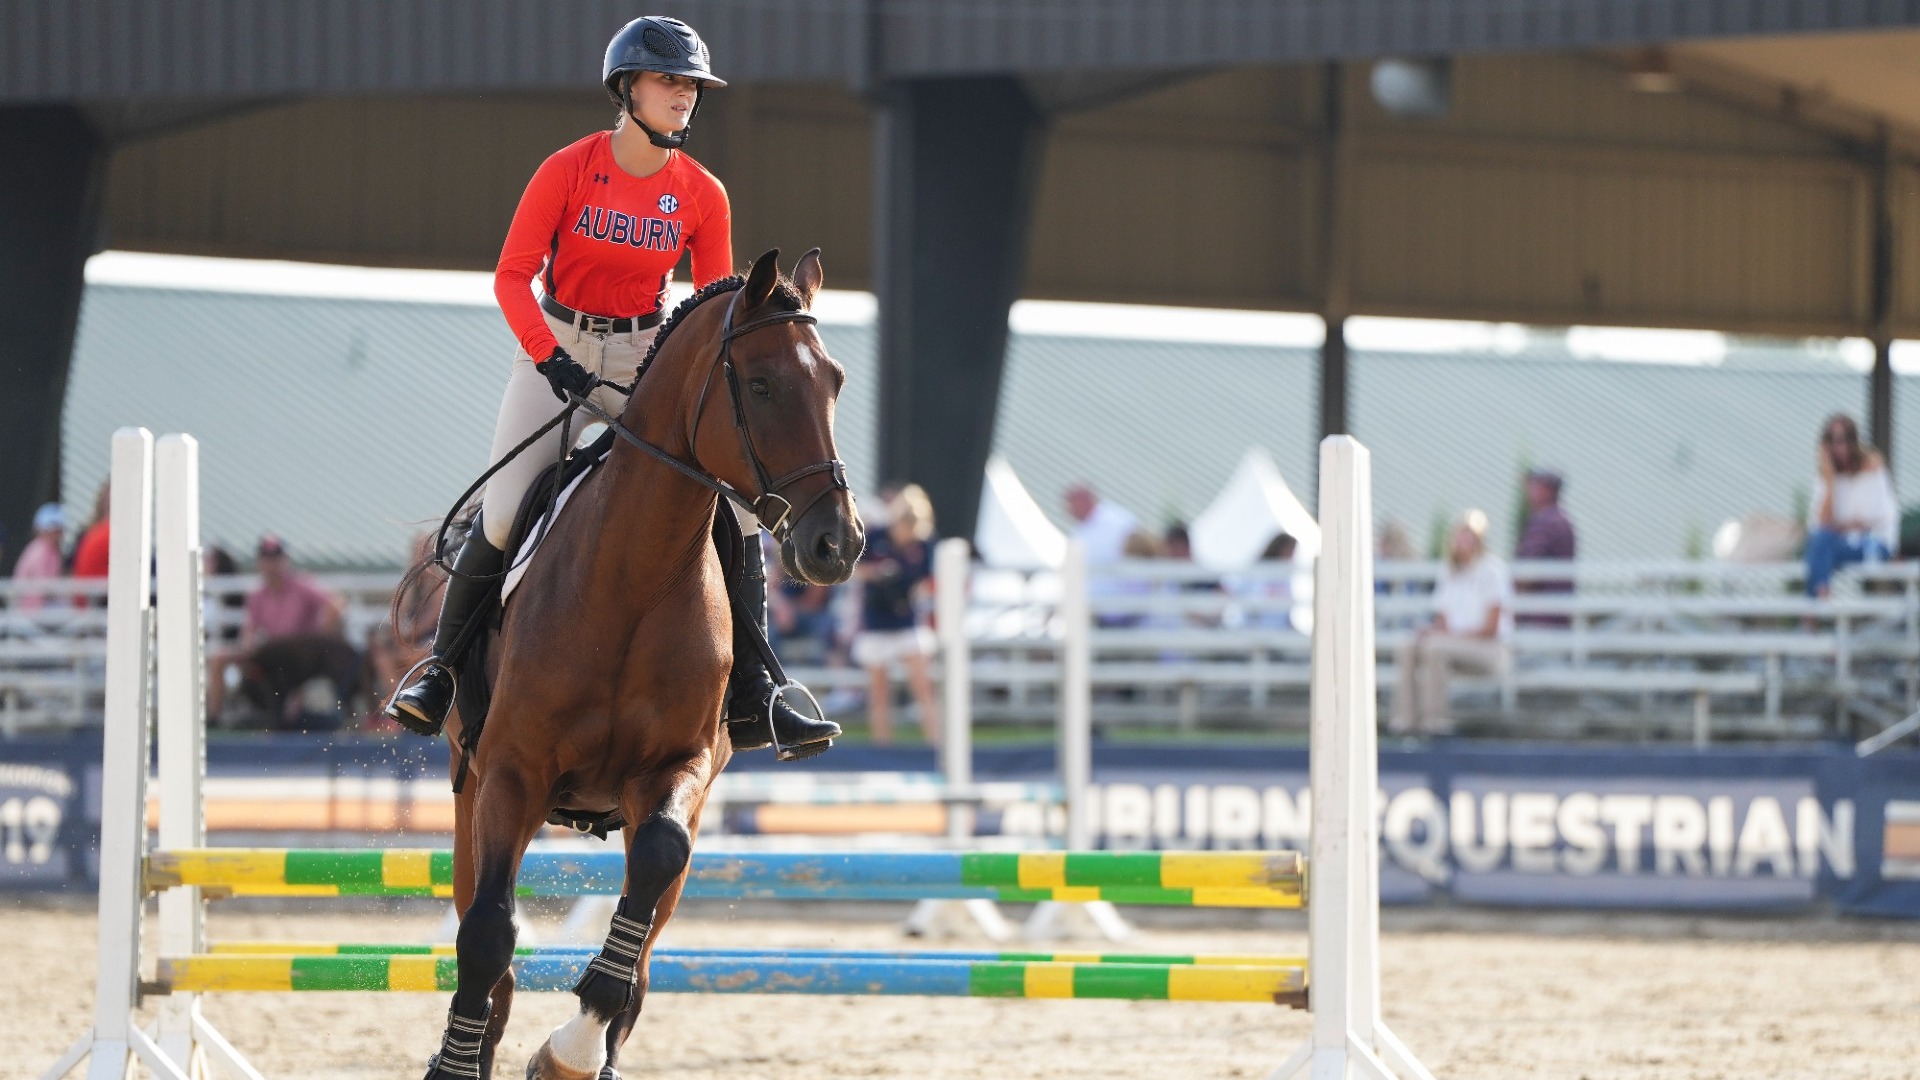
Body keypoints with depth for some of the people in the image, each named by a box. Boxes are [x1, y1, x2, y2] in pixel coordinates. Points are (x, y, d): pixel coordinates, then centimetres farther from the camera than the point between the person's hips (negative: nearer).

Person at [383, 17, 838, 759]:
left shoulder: (703, 195, -2)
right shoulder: (568, 172, -10)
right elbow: (512, 276, -13)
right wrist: (552, 360, -26)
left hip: (647, 361, 3)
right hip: (556, 347, -3)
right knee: (503, 515, -15)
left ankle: (750, 698, -5)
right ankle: (441, 670, 7)